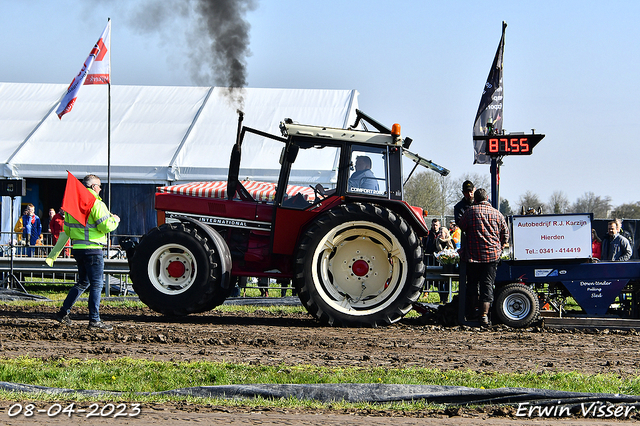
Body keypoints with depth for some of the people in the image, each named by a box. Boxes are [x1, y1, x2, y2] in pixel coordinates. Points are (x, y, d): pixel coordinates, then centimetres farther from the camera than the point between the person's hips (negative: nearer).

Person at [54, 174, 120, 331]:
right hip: (92, 249, -8)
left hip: (77, 248, 8)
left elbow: (67, 229, 17)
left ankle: (63, 312, 20)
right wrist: (115, 220, 1)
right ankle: (94, 320, -3)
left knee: (83, 282, 21)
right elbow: (106, 226, -17)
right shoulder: (95, 203, -14)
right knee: (96, 284, -2)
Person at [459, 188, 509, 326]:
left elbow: (461, 227, 9)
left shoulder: (470, 211, -2)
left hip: (473, 255, -1)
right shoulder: (497, 214, 6)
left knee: (472, 284, 11)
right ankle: (484, 316, -7)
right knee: (487, 285, 1)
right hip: (492, 255, 1)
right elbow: (505, 234, 11)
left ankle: (470, 313, 17)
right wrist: (499, 248, 23)